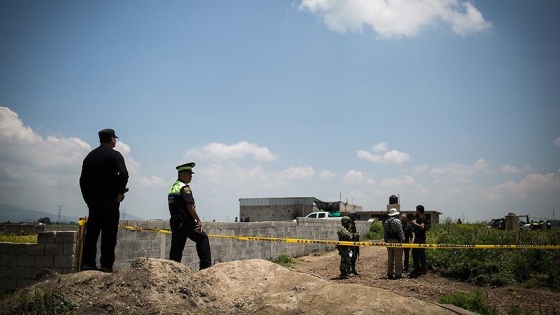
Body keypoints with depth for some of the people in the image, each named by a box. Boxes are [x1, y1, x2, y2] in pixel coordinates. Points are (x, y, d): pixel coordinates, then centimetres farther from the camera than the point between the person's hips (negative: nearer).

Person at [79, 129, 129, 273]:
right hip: (109, 199, -6)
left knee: (91, 231, 9)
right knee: (109, 233, -3)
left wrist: (88, 198, 18)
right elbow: (123, 174, -19)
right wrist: (120, 192, -8)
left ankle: (87, 263, 9)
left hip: (92, 200, 6)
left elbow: (83, 179, 14)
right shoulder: (114, 155, -4)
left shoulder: (90, 156, 15)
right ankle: (106, 265, -5)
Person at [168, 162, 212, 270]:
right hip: (186, 222, -9)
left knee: (176, 245, 10)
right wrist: (199, 220, -14)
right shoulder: (184, 187, -11)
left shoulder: (172, 187, 17)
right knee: (203, 238, -4)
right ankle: (205, 265, -6)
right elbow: (189, 205, -20)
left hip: (175, 222, 9)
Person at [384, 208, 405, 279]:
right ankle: (398, 274, -2)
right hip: (396, 241, -6)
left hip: (389, 241, 6)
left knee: (390, 258, 11)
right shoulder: (397, 221, -10)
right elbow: (400, 232, -12)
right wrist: (403, 240, -6)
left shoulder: (386, 222, 8)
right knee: (398, 258, -2)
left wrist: (386, 240, 19)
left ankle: (389, 274, 14)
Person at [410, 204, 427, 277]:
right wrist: (415, 218, 12)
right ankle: (417, 268, 22)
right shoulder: (418, 217, 16)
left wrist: (415, 223, -21)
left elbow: (422, 227, -27)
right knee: (414, 252, 15)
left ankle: (423, 269, 1)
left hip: (421, 238, -10)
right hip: (417, 237, 10)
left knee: (421, 253, -5)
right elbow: (414, 226, 18)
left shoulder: (422, 217, -14)